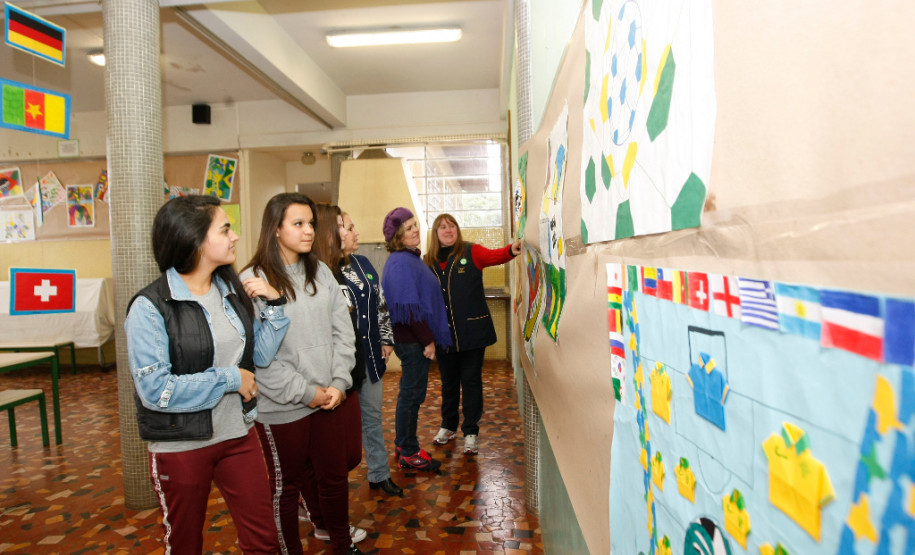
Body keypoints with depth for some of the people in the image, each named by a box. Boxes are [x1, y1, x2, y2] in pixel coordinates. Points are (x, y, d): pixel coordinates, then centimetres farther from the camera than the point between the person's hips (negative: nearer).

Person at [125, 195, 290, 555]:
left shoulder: (231, 293, 1)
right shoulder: (151, 307, -18)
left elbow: (261, 355, 2)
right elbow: (155, 389, -23)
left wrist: (274, 304, -9)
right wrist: (230, 379, -18)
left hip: (238, 434, 5)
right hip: (181, 446, -4)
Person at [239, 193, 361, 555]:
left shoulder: (321, 272, 5)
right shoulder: (254, 280, -11)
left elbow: (342, 331, 5)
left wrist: (338, 383, -6)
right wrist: (306, 392, -13)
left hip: (327, 400, 5)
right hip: (282, 407, -5)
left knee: (335, 476, 18)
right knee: (286, 486, 14)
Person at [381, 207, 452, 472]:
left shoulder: (409, 258, 12)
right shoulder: (401, 263, -19)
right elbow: (408, 308, -23)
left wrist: (429, 338, 15)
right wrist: (428, 340, -17)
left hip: (414, 340, 10)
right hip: (413, 341, -10)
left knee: (411, 393, 18)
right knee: (412, 394, 2)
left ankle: (403, 445, 32)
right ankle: (408, 453, 17)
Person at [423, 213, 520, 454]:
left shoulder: (471, 252, -2)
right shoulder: (429, 262, 6)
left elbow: (494, 256, -20)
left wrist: (511, 250, -41)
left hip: (471, 330, -3)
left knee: (471, 380, 5)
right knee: (448, 381, 17)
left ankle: (470, 432, 19)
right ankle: (448, 426, 35)